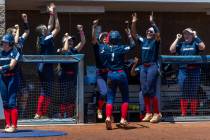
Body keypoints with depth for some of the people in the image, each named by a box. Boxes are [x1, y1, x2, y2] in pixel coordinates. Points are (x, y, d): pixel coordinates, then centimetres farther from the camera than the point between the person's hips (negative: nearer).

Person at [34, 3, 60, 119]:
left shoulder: (42, 39, 8)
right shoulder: (46, 39, -14)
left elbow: (51, 26, 18)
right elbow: (57, 28, -12)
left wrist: (51, 14, 16)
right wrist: (55, 15, -9)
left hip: (41, 67, 9)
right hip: (47, 67, -9)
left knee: (44, 91, 13)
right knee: (48, 92, -4)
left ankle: (38, 113, 12)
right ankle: (42, 114, -4)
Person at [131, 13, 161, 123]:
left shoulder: (155, 41, -4)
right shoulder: (143, 40, 12)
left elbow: (158, 34, -23)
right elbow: (134, 34, 10)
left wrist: (152, 23, -29)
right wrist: (134, 22, -2)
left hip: (152, 67, -7)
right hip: (143, 67, 7)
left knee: (151, 90, -8)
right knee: (144, 91, 6)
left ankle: (157, 114, -1)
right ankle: (148, 113, 12)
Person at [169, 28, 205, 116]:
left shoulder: (195, 43, 8)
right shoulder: (181, 44, 13)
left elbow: (202, 47, -13)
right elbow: (171, 50, -3)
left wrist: (196, 37, -10)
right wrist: (177, 39, 0)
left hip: (194, 70, -1)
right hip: (183, 70, 1)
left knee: (193, 93, 2)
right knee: (184, 93, 2)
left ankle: (193, 114, 7)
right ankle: (183, 114, 5)